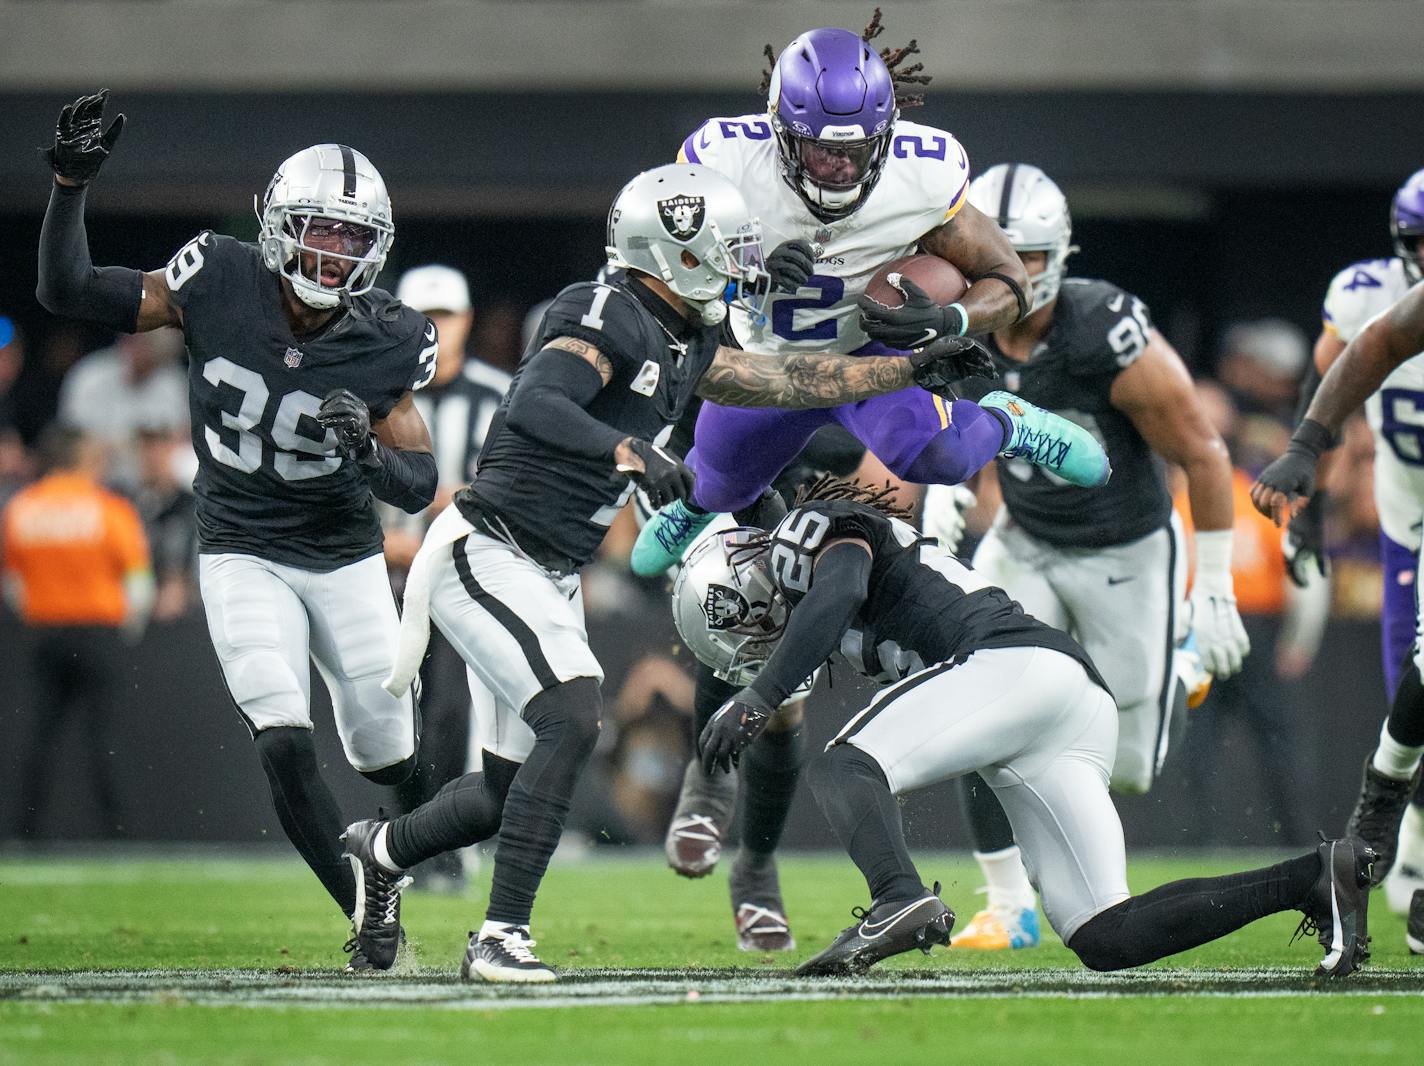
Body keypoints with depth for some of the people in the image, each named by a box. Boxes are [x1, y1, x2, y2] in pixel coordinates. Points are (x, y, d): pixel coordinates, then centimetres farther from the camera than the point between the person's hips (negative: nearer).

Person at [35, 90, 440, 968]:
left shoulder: (386, 345, -15)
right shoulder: (221, 284, -16)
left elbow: (420, 486, -13)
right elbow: (67, 291, -12)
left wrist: (368, 451, -34)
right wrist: (73, 184, -25)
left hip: (345, 557, 1)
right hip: (245, 557, -1)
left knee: (388, 756, 10)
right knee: (287, 746, -18)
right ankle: (371, 916, -5)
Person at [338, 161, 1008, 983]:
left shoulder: (685, 347, 12)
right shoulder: (609, 315, -17)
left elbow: (789, 381, 22)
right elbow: (533, 405, -32)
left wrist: (916, 371, 24)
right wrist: (630, 453, -44)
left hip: (551, 577, 10)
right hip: (486, 555, -10)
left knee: (514, 785, 13)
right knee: (573, 722, -23)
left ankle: (382, 851, 38)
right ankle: (501, 936, -20)